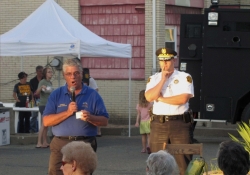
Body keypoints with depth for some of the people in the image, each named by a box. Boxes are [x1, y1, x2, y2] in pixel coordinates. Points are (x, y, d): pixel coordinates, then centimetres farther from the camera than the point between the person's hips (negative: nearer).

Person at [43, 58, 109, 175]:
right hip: (60, 144, 1)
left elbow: (104, 121, 4)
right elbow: (46, 121, 0)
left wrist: (90, 118, -17)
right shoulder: (56, 95, 8)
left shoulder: (93, 95, 6)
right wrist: (68, 112, -11)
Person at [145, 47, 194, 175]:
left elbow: (183, 98, -13)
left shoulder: (185, 77, 2)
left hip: (180, 123, -3)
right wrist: (163, 79, -7)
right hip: (158, 124, 3)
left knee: (183, 160, -3)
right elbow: (149, 97, -6)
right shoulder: (154, 79, 11)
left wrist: (161, 98, -6)